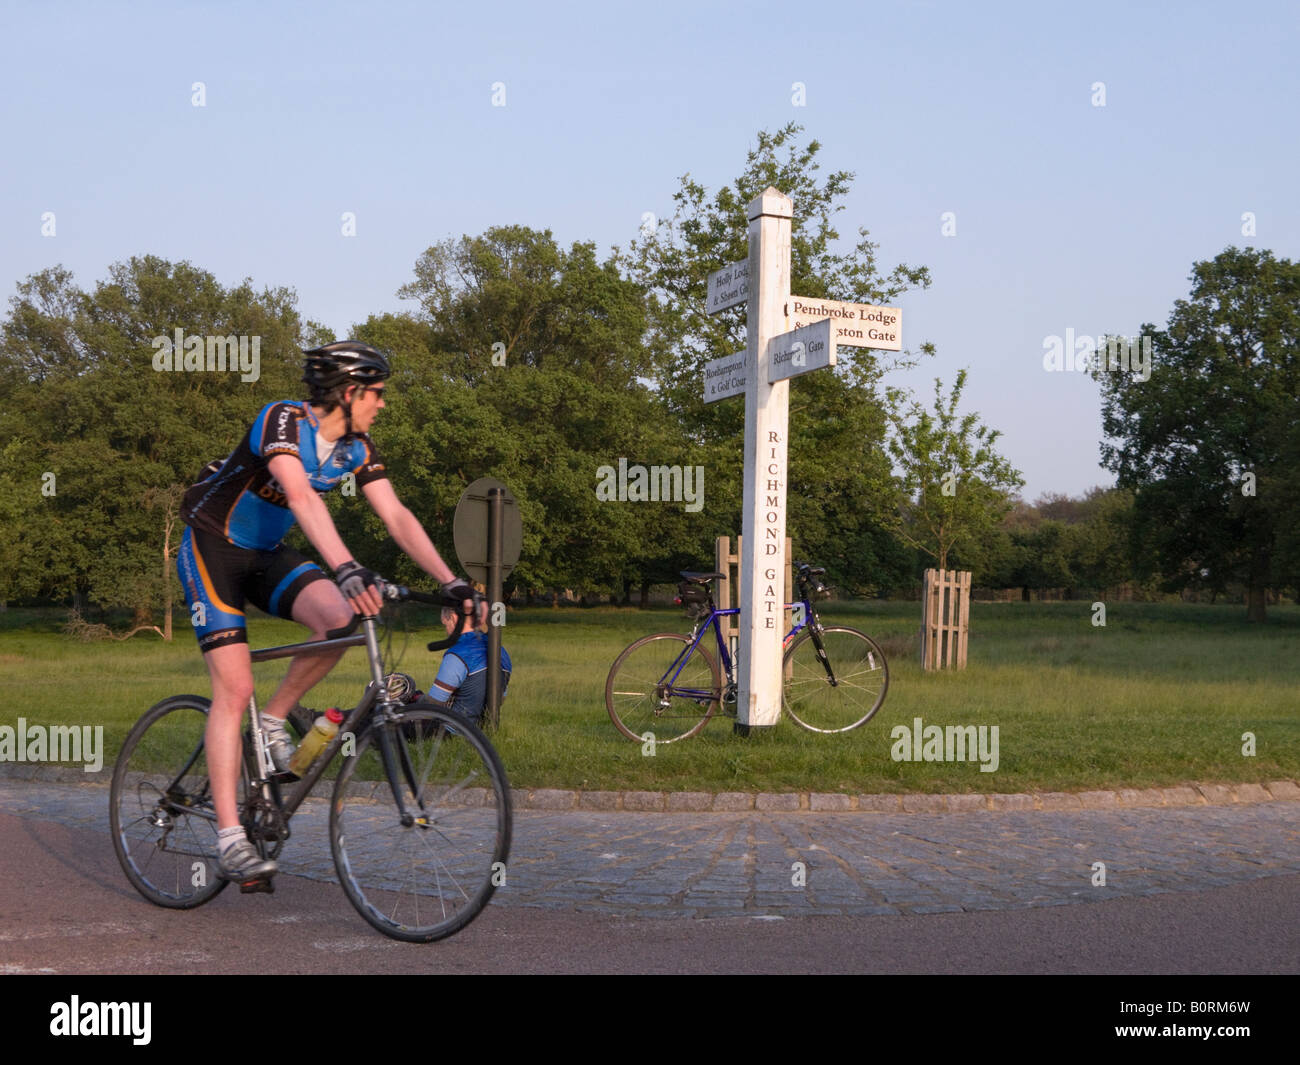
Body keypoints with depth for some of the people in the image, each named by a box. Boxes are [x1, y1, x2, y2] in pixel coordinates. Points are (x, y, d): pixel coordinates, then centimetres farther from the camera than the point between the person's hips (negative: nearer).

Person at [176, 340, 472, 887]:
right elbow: (301, 497, -41)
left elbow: (397, 517, -8)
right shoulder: (282, 420, -25)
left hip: (265, 554, 6)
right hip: (212, 548, -6)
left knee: (340, 617, -24)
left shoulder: (357, 447, -4)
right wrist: (347, 569, -55)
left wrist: (451, 581, -18)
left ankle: (273, 722, -2)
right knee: (235, 688, -15)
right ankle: (229, 839, -11)